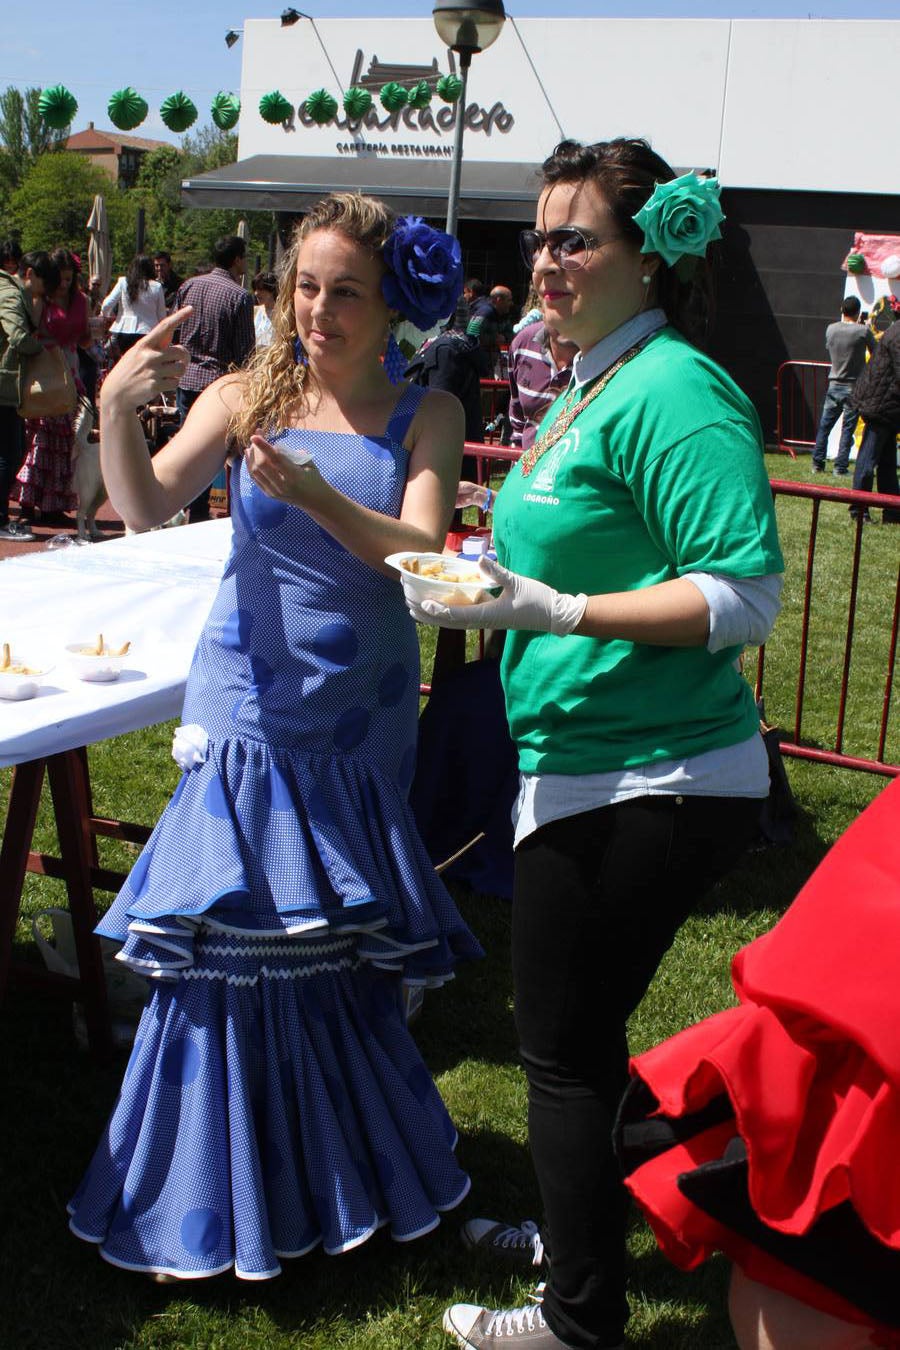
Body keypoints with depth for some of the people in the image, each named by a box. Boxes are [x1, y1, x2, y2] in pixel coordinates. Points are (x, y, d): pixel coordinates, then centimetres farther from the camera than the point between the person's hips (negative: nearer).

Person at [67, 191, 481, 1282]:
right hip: (251, 694, 0)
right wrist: (117, 409, -30)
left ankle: (339, 1172, 32)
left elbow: (421, 547, -15)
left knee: (337, 937, 9)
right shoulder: (247, 398, -1)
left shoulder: (424, 415, -1)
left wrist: (314, 496, -31)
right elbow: (146, 506, -12)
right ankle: (221, 1199, 19)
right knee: (235, 933, 0)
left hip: (362, 708, 0)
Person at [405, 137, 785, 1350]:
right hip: (598, 769, 10)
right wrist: (487, 579, 9)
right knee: (579, 1031, 23)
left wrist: (554, 612, -26)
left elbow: (746, 596, -22)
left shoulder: (671, 392, -17)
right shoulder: (590, 387, 14)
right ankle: (581, 1231, 44)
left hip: (644, 784, -10)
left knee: (567, 1051, 4)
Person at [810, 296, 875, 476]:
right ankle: (840, 467, -1)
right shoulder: (863, 331, -11)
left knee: (824, 426, 11)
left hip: (834, 385, 3)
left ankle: (817, 464, 11)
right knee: (848, 429, 1)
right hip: (854, 387, -3)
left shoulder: (831, 329, -1)